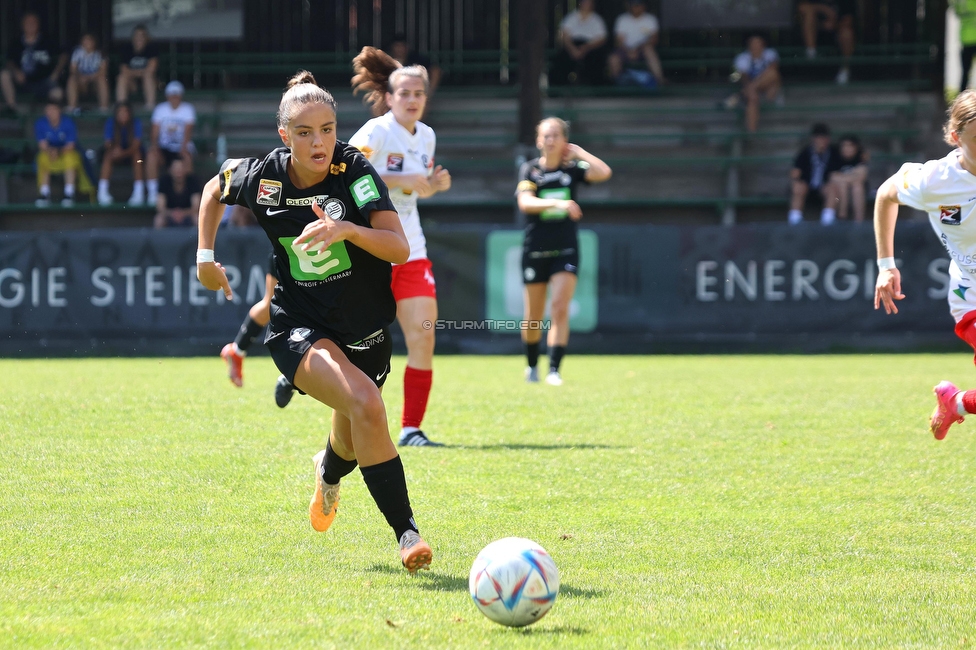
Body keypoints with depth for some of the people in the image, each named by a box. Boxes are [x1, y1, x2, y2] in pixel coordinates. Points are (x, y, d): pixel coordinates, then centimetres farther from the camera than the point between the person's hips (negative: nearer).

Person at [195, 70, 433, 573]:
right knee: (365, 403, -30)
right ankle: (405, 531, -26)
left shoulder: (354, 169, -16)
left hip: (365, 330, 2)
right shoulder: (261, 178, -11)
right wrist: (206, 255, 10)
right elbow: (214, 189, 13)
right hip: (299, 328, -2)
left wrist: (347, 230, -39)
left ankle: (329, 471, 60)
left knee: (353, 442, 19)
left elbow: (399, 248, -23)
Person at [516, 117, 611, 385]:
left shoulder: (573, 169, 1)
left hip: (566, 252, 0)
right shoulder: (530, 170, -2)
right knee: (534, 317, 8)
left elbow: (604, 172, -17)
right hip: (535, 251, 0)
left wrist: (579, 152, -6)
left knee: (560, 308, -15)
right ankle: (532, 365, 31)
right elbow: (525, 202, -19)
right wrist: (557, 203, -33)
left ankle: (554, 369, -15)